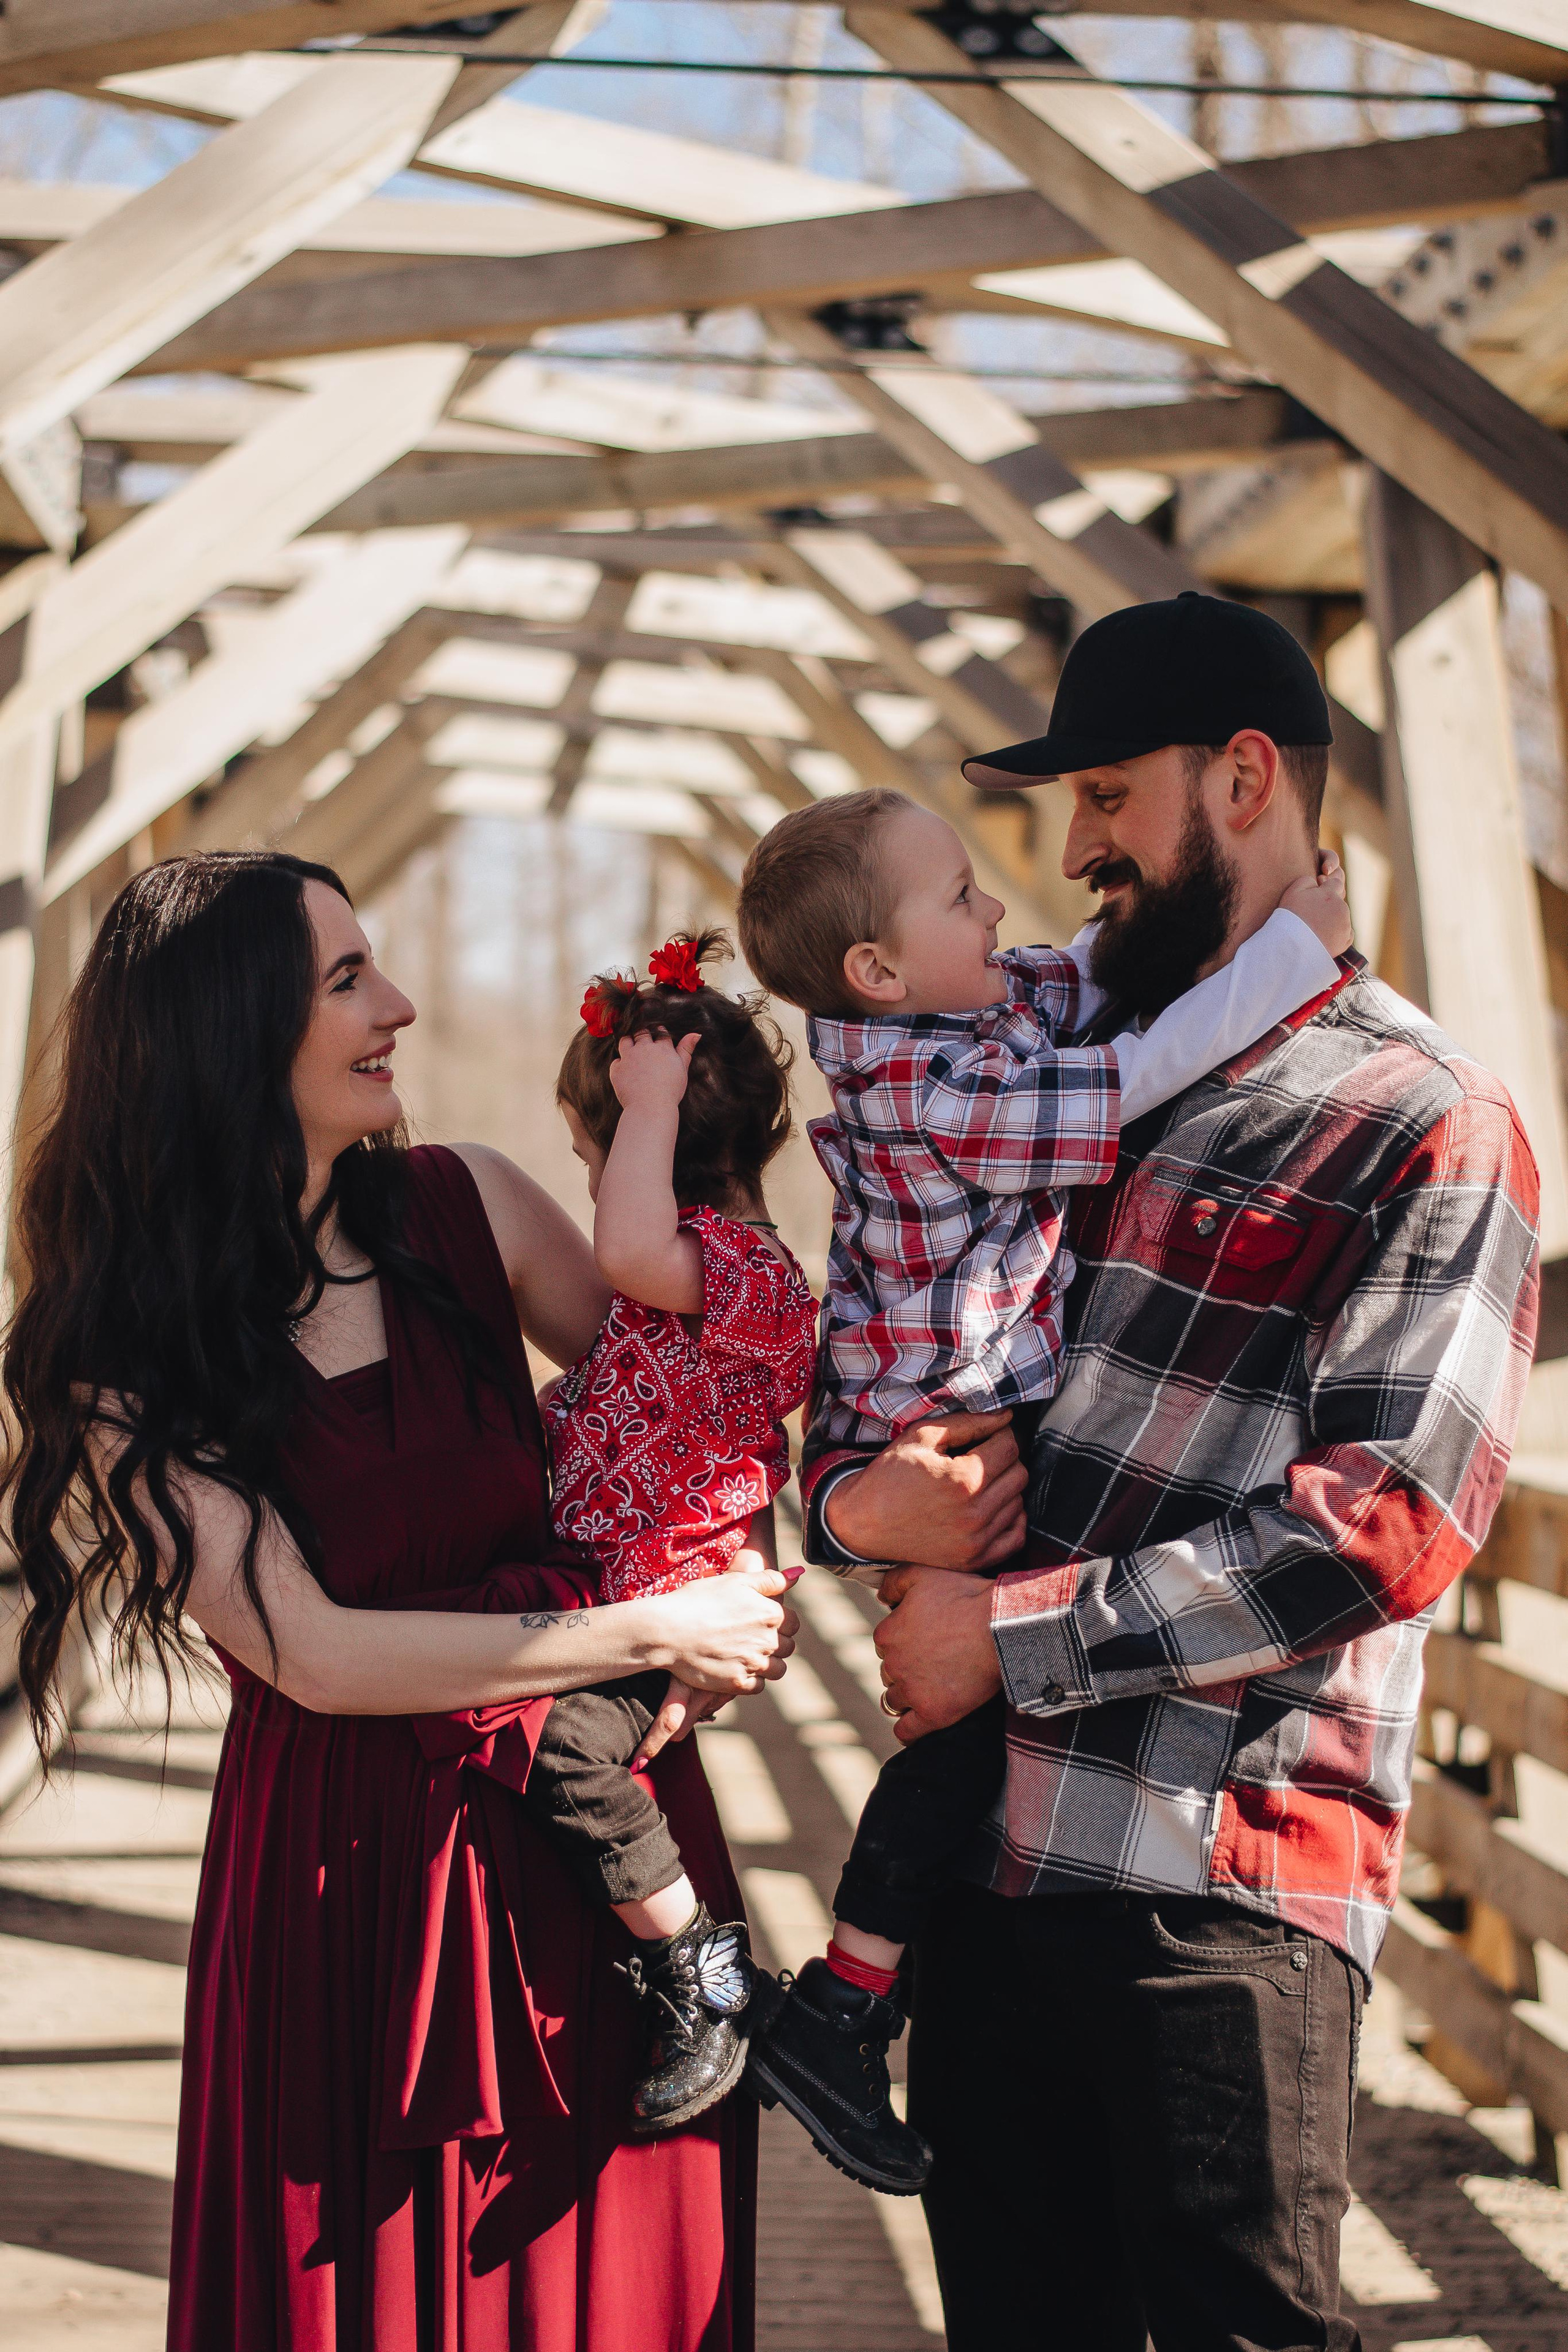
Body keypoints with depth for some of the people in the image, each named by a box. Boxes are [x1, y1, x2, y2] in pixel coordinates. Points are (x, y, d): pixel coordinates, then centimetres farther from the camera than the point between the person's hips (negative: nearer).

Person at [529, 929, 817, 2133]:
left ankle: (706, 1973, -7)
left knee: (570, 1751, -26)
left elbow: (632, 1255, -40)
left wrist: (653, 1102, -30)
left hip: (666, 1601, -10)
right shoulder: (696, 1261, 14)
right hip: (596, 1579, 11)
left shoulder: (756, 1274, -19)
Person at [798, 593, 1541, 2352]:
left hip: (1221, 1884, -6)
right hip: (984, 1835, 7)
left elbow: (1389, 1517, -18)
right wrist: (853, 1497, -5)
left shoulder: (1424, 1127, -7)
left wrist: (1016, 1632, -15)